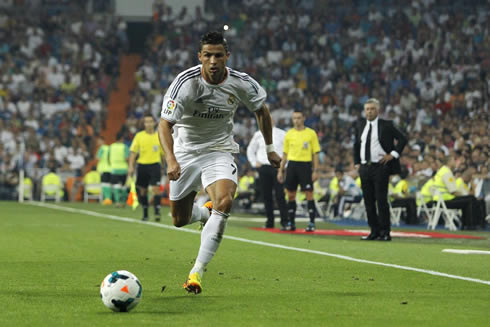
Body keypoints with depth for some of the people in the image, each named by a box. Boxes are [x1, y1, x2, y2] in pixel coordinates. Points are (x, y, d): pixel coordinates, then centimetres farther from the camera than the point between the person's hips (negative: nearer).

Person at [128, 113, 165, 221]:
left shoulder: (159, 136, 5)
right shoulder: (139, 136, 2)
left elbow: (163, 153, 14)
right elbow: (133, 152, 1)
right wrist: (131, 166, -7)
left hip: (155, 165, -1)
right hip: (142, 165, 1)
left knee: (156, 189, -15)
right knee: (142, 190, 7)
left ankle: (157, 212, -18)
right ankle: (145, 214, 20)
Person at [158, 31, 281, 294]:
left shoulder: (241, 83, -13)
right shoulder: (186, 82, -22)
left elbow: (261, 109, 9)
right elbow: (164, 124, -26)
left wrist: (269, 149, 13)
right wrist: (171, 159, -41)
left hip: (219, 152, 0)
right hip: (186, 151, 0)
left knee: (224, 202, -29)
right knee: (180, 220, 7)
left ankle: (196, 272, -26)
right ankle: (206, 214, 46)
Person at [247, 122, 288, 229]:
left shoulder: (281, 134, 3)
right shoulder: (258, 135, 12)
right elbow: (250, 150, 22)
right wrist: (254, 163, 10)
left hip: (277, 167, -3)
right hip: (263, 167, 3)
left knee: (279, 195, -11)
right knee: (266, 195, 5)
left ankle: (284, 221, -10)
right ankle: (269, 221, 12)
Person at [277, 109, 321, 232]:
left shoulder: (311, 133, 1)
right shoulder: (289, 134, 9)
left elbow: (315, 154, 1)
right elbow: (285, 154, 15)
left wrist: (315, 171, -6)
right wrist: (280, 170, 10)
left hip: (305, 165, -3)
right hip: (292, 164, 3)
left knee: (309, 194, -7)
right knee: (290, 195, 4)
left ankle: (312, 223, -4)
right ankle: (291, 223, 11)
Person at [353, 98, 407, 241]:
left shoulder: (386, 125, -3)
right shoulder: (359, 125, 12)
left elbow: (402, 139, 0)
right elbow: (356, 145, 21)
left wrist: (393, 154, -7)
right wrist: (357, 162, 13)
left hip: (380, 166, -5)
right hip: (364, 167, 5)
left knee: (381, 200, -7)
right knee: (368, 201, 6)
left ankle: (385, 233, -4)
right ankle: (374, 231, 12)